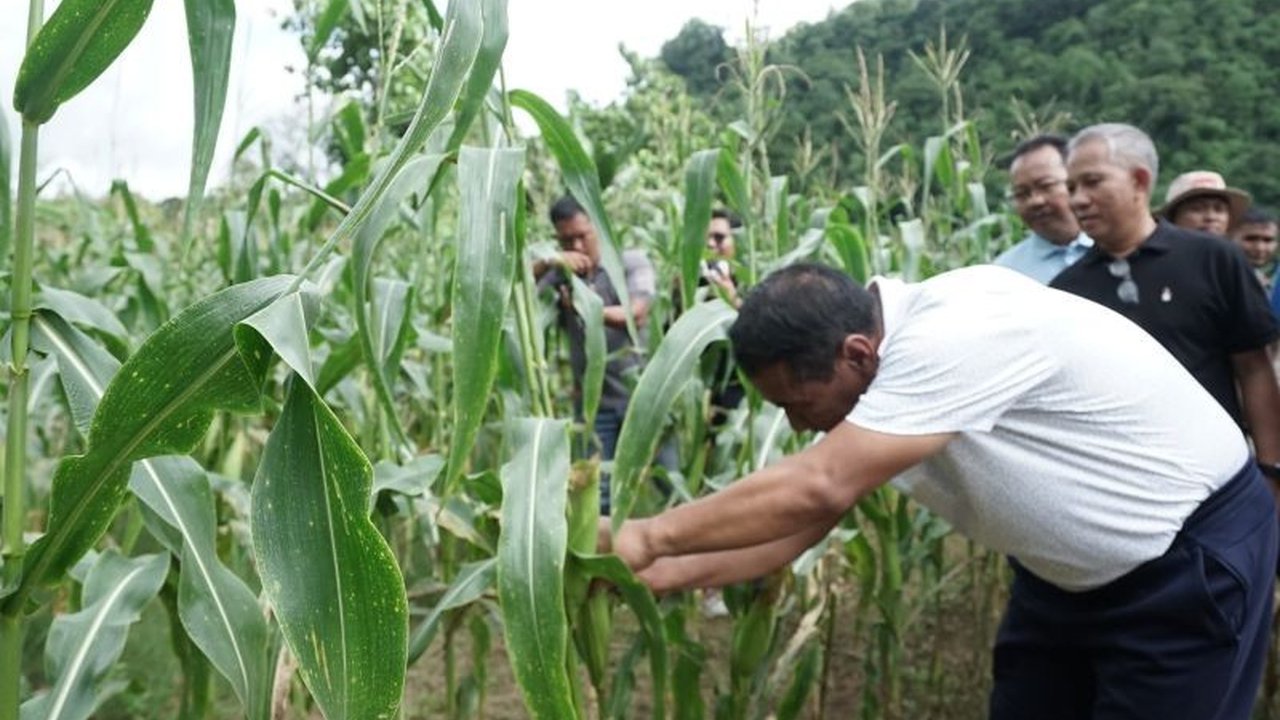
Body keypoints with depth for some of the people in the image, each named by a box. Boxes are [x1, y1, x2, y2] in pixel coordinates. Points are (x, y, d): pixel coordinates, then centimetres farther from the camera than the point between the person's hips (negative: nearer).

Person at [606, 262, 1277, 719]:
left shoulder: (954, 338, -35)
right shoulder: (893, 374, -6)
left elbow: (815, 489, -40)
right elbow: (805, 518, -2)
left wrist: (654, 535, -30)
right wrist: (672, 572, -10)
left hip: (1194, 557, -8)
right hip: (1072, 569, 8)